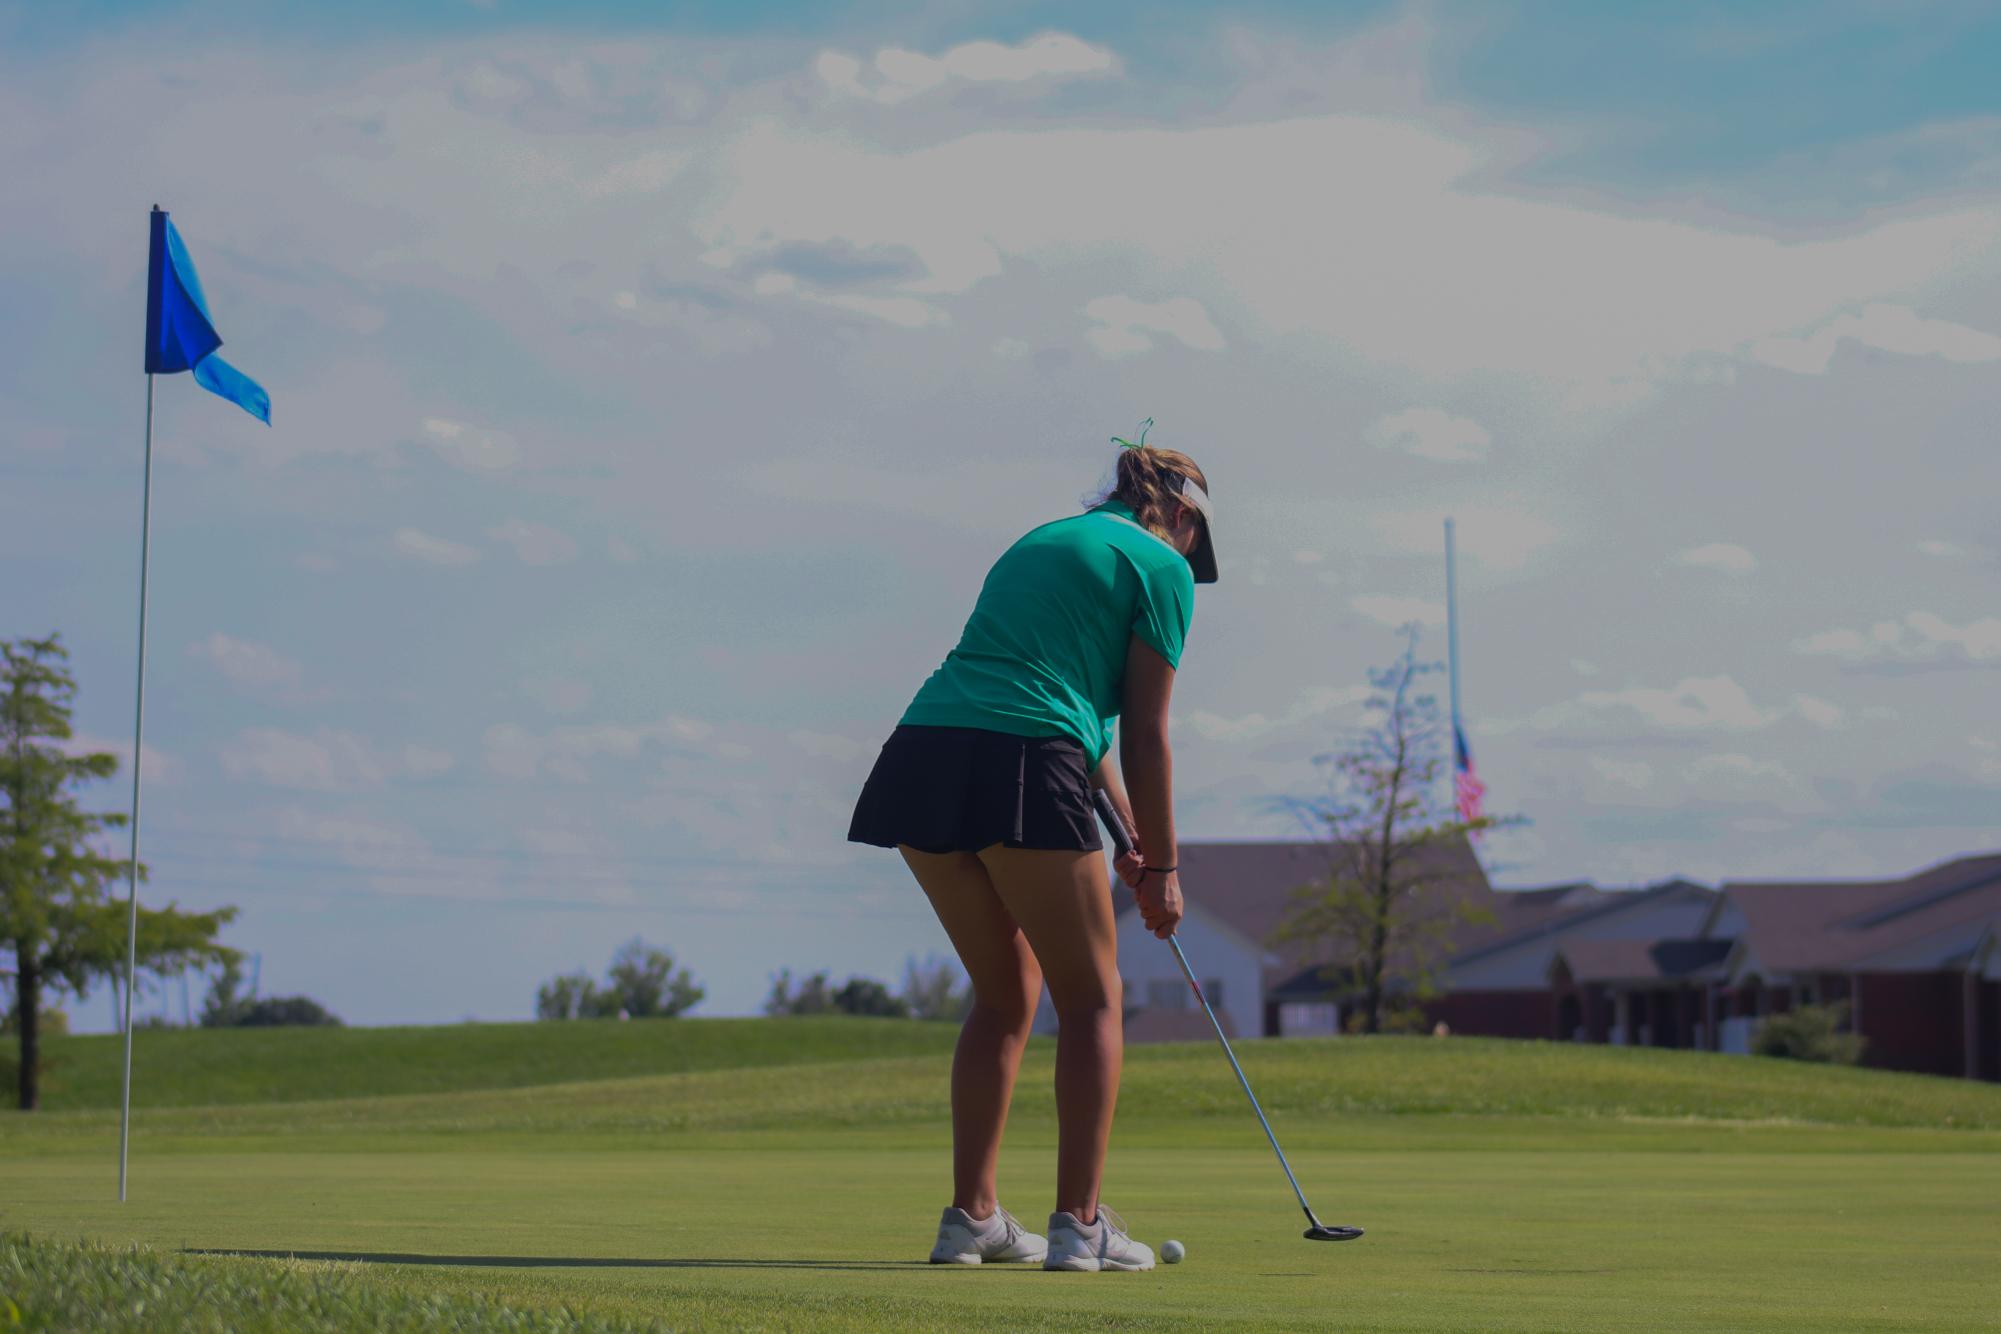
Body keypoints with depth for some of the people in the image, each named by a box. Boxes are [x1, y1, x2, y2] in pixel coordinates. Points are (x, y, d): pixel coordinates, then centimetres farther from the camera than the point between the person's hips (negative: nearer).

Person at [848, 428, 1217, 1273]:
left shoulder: (1037, 544, 29)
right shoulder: (1162, 568, 7)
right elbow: (1145, 735, 5)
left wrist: (1127, 836, 36)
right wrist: (1160, 865, 13)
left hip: (921, 757, 7)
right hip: (1020, 770, -7)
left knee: (1005, 993, 20)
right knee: (1091, 998, 7)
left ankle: (972, 1216, 17)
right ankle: (1079, 1224, 1)